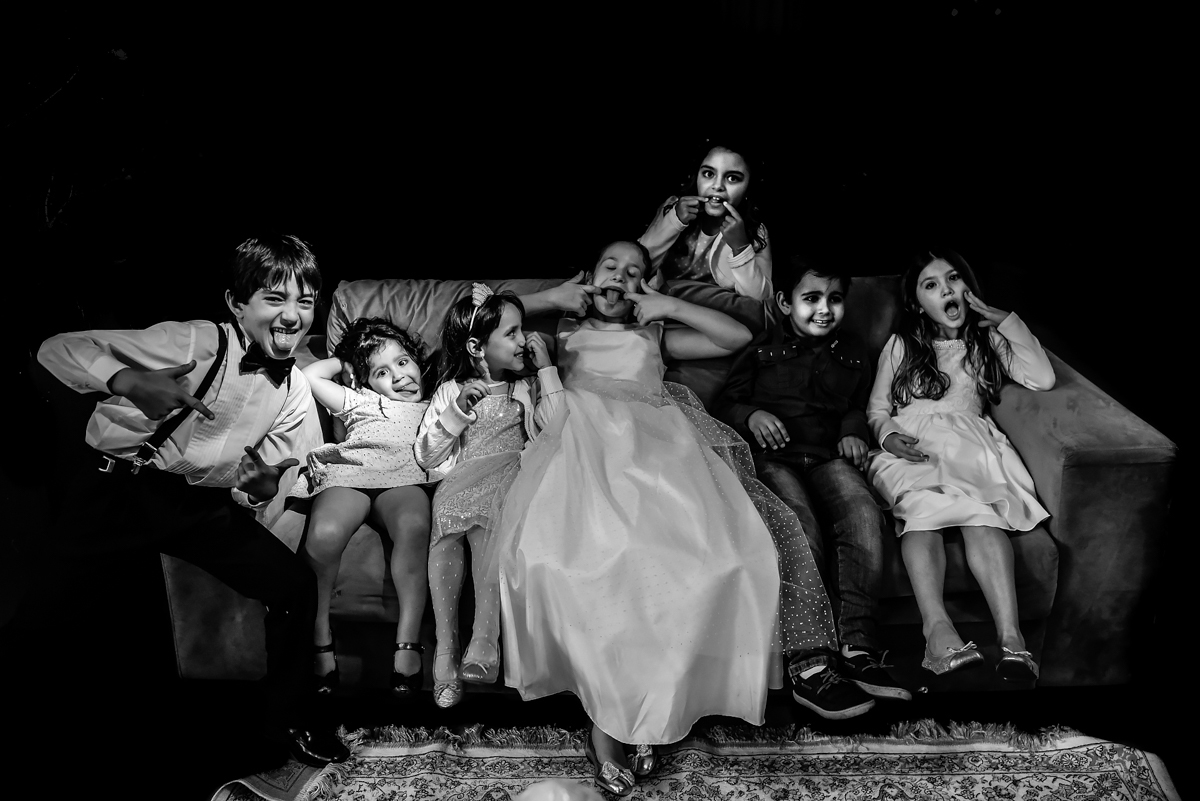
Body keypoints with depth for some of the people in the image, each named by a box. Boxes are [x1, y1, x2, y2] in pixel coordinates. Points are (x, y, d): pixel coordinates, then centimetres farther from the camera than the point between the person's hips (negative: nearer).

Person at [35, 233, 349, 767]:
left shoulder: (295, 392, 4)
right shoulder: (197, 344, -15)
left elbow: (258, 491, 12)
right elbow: (57, 348, -14)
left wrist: (261, 487, -13)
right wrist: (131, 382, -32)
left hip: (197, 502, 5)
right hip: (114, 484, -5)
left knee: (296, 583, -3)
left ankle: (284, 721, 18)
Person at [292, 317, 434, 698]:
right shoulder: (362, 402, 33)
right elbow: (310, 376, 30)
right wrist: (344, 361, 39)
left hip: (404, 481, 0)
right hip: (348, 474, 1)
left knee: (414, 526, -39)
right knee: (323, 534, -35)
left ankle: (408, 639, -35)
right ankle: (318, 635, -15)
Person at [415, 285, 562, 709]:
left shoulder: (525, 389, 26)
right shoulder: (450, 391, 21)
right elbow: (426, 456, 11)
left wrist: (546, 369, 8)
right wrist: (458, 411, -1)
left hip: (510, 479, 0)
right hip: (461, 481, 0)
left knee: (484, 524, -36)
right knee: (447, 515, -36)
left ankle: (483, 640, -46)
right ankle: (445, 645, -39)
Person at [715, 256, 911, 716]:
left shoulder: (853, 354, 23)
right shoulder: (762, 350, 13)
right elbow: (726, 403, 12)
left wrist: (853, 432, 9)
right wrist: (751, 415, -10)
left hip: (828, 455, 3)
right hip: (772, 457, -3)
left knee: (864, 513, -31)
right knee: (803, 527, -34)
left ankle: (857, 645, -30)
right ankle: (808, 665, -35)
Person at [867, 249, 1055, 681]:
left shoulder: (987, 342, 23)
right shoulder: (900, 345, 23)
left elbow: (1043, 379, 6)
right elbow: (877, 409, 21)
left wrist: (1003, 320, 8)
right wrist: (889, 434, -3)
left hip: (970, 445, 1)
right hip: (910, 448, 0)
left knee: (981, 512, -35)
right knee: (923, 503, -37)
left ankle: (1010, 637, -50)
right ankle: (937, 628, -54)